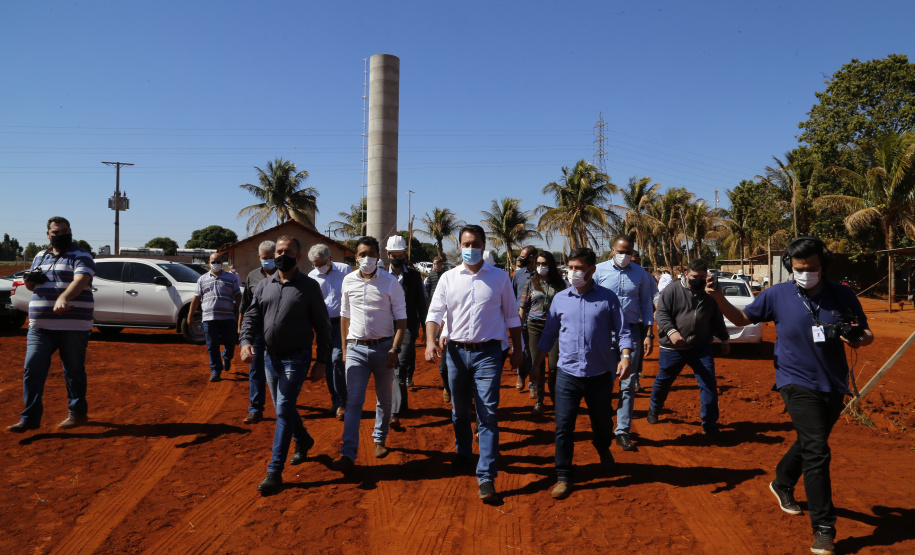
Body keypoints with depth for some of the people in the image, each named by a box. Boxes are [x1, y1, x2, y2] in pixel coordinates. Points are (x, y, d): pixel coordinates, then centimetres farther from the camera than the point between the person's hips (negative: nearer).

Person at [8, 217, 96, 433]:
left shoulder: (81, 257, -4)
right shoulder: (40, 256, 18)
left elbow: (81, 280, -23)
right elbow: (31, 285, 27)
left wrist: (63, 298, -41)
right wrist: (29, 281, 1)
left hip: (73, 327, -6)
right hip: (39, 326, 6)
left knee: (74, 372, 3)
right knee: (32, 370, 0)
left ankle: (77, 413, 17)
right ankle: (30, 418, 8)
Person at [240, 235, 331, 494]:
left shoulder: (309, 286, -4)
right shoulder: (264, 285, 8)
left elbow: (322, 326, -2)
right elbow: (251, 316, 7)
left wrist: (321, 361, -5)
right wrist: (246, 341, -14)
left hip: (296, 358, -5)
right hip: (270, 357, 5)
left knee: (284, 410, -10)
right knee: (284, 408, 18)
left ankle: (274, 471, -5)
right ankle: (303, 440, 44)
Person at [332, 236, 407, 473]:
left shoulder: (390, 282, -5)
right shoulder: (348, 281, 3)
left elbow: (401, 318, -3)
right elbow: (345, 316, 13)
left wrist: (395, 349, -12)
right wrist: (345, 347, 12)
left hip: (383, 347, -1)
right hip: (356, 348, 1)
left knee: (384, 400, 12)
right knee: (353, 401, -6)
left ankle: (380, 440, 34)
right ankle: (348, 455, -8)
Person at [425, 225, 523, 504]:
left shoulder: (499, 277, 2)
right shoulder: (448, 278, 4)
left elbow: (512, 316, 8)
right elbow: (435, 312, -1)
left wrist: (517, 349, 6)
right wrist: (430, 341, -17)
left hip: (488, 353, -2)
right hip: (457, 352, 2)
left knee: (488, 415, -7)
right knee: (459, 411, 17)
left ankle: (486, 477, -3)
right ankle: (463, 454, 40)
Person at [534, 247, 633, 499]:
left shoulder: (608, 298, -2)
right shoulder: (560, 299, 4)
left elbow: (622, 331, -1)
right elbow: (548, 334, 10)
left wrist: (625, 356, -17)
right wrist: (535, 365, 9)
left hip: (601, 374, 0)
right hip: (568, 374, 1)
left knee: (603, 422, 17)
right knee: (564, 427, -1)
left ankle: (604, 451, 49)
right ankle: (563, 477, 12)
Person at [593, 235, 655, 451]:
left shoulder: (640, 273, 5)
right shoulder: (600, 270, 0)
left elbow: (646, 304, 8)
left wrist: (649, 334, 2)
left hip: (631, 331, 1)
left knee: (628, 384, 2)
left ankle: (623, 431, 8)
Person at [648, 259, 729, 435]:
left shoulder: (710, 295, 9)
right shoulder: (672, 291, -4)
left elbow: (718, 320, 21)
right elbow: (661, 313, -11)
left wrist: (724, 340, 24)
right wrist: (671, 331, -27)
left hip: (701, 348, 2)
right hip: (673, 348, -2)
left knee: (709, 384, -5)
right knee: (663, 381, 12)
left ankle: (709, 424, 9)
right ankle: (654, 409, 39)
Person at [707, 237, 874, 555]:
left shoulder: (842, 296, -2)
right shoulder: (778, 295, -7)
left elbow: (867, 334, 4)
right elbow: (742, 318, -1)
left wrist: (859, 339, -20)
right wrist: (719, 299, -18)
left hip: (833, 386, 4)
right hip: (797, 383, -4)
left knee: (810, 443, 21)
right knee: (817, 451, -14)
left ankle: (782, 483, 48)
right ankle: (823, 529, -7)